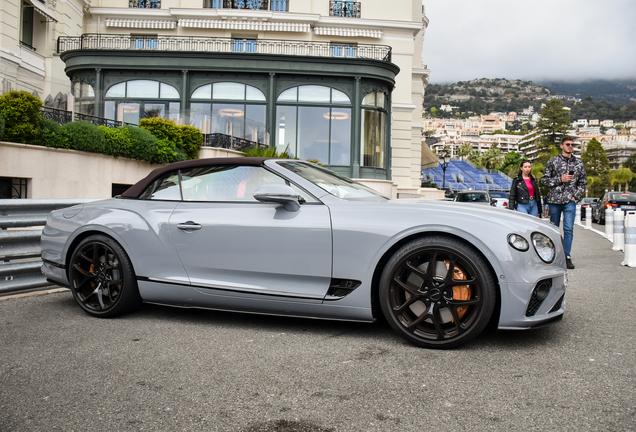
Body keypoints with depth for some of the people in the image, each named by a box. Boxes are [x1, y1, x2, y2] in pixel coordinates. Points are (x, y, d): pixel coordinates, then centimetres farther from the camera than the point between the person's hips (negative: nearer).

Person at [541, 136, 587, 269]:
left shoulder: (579, 163, 12)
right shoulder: (553, 161, 5)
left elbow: (583, 183, 16)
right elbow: (544, 179, 3)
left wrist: (576, 196, 2)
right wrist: (560, 180, -10)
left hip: (570, 201, 1)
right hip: (554, 200, 0)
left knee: (569, 229, -10)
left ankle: (567, 257, -8)